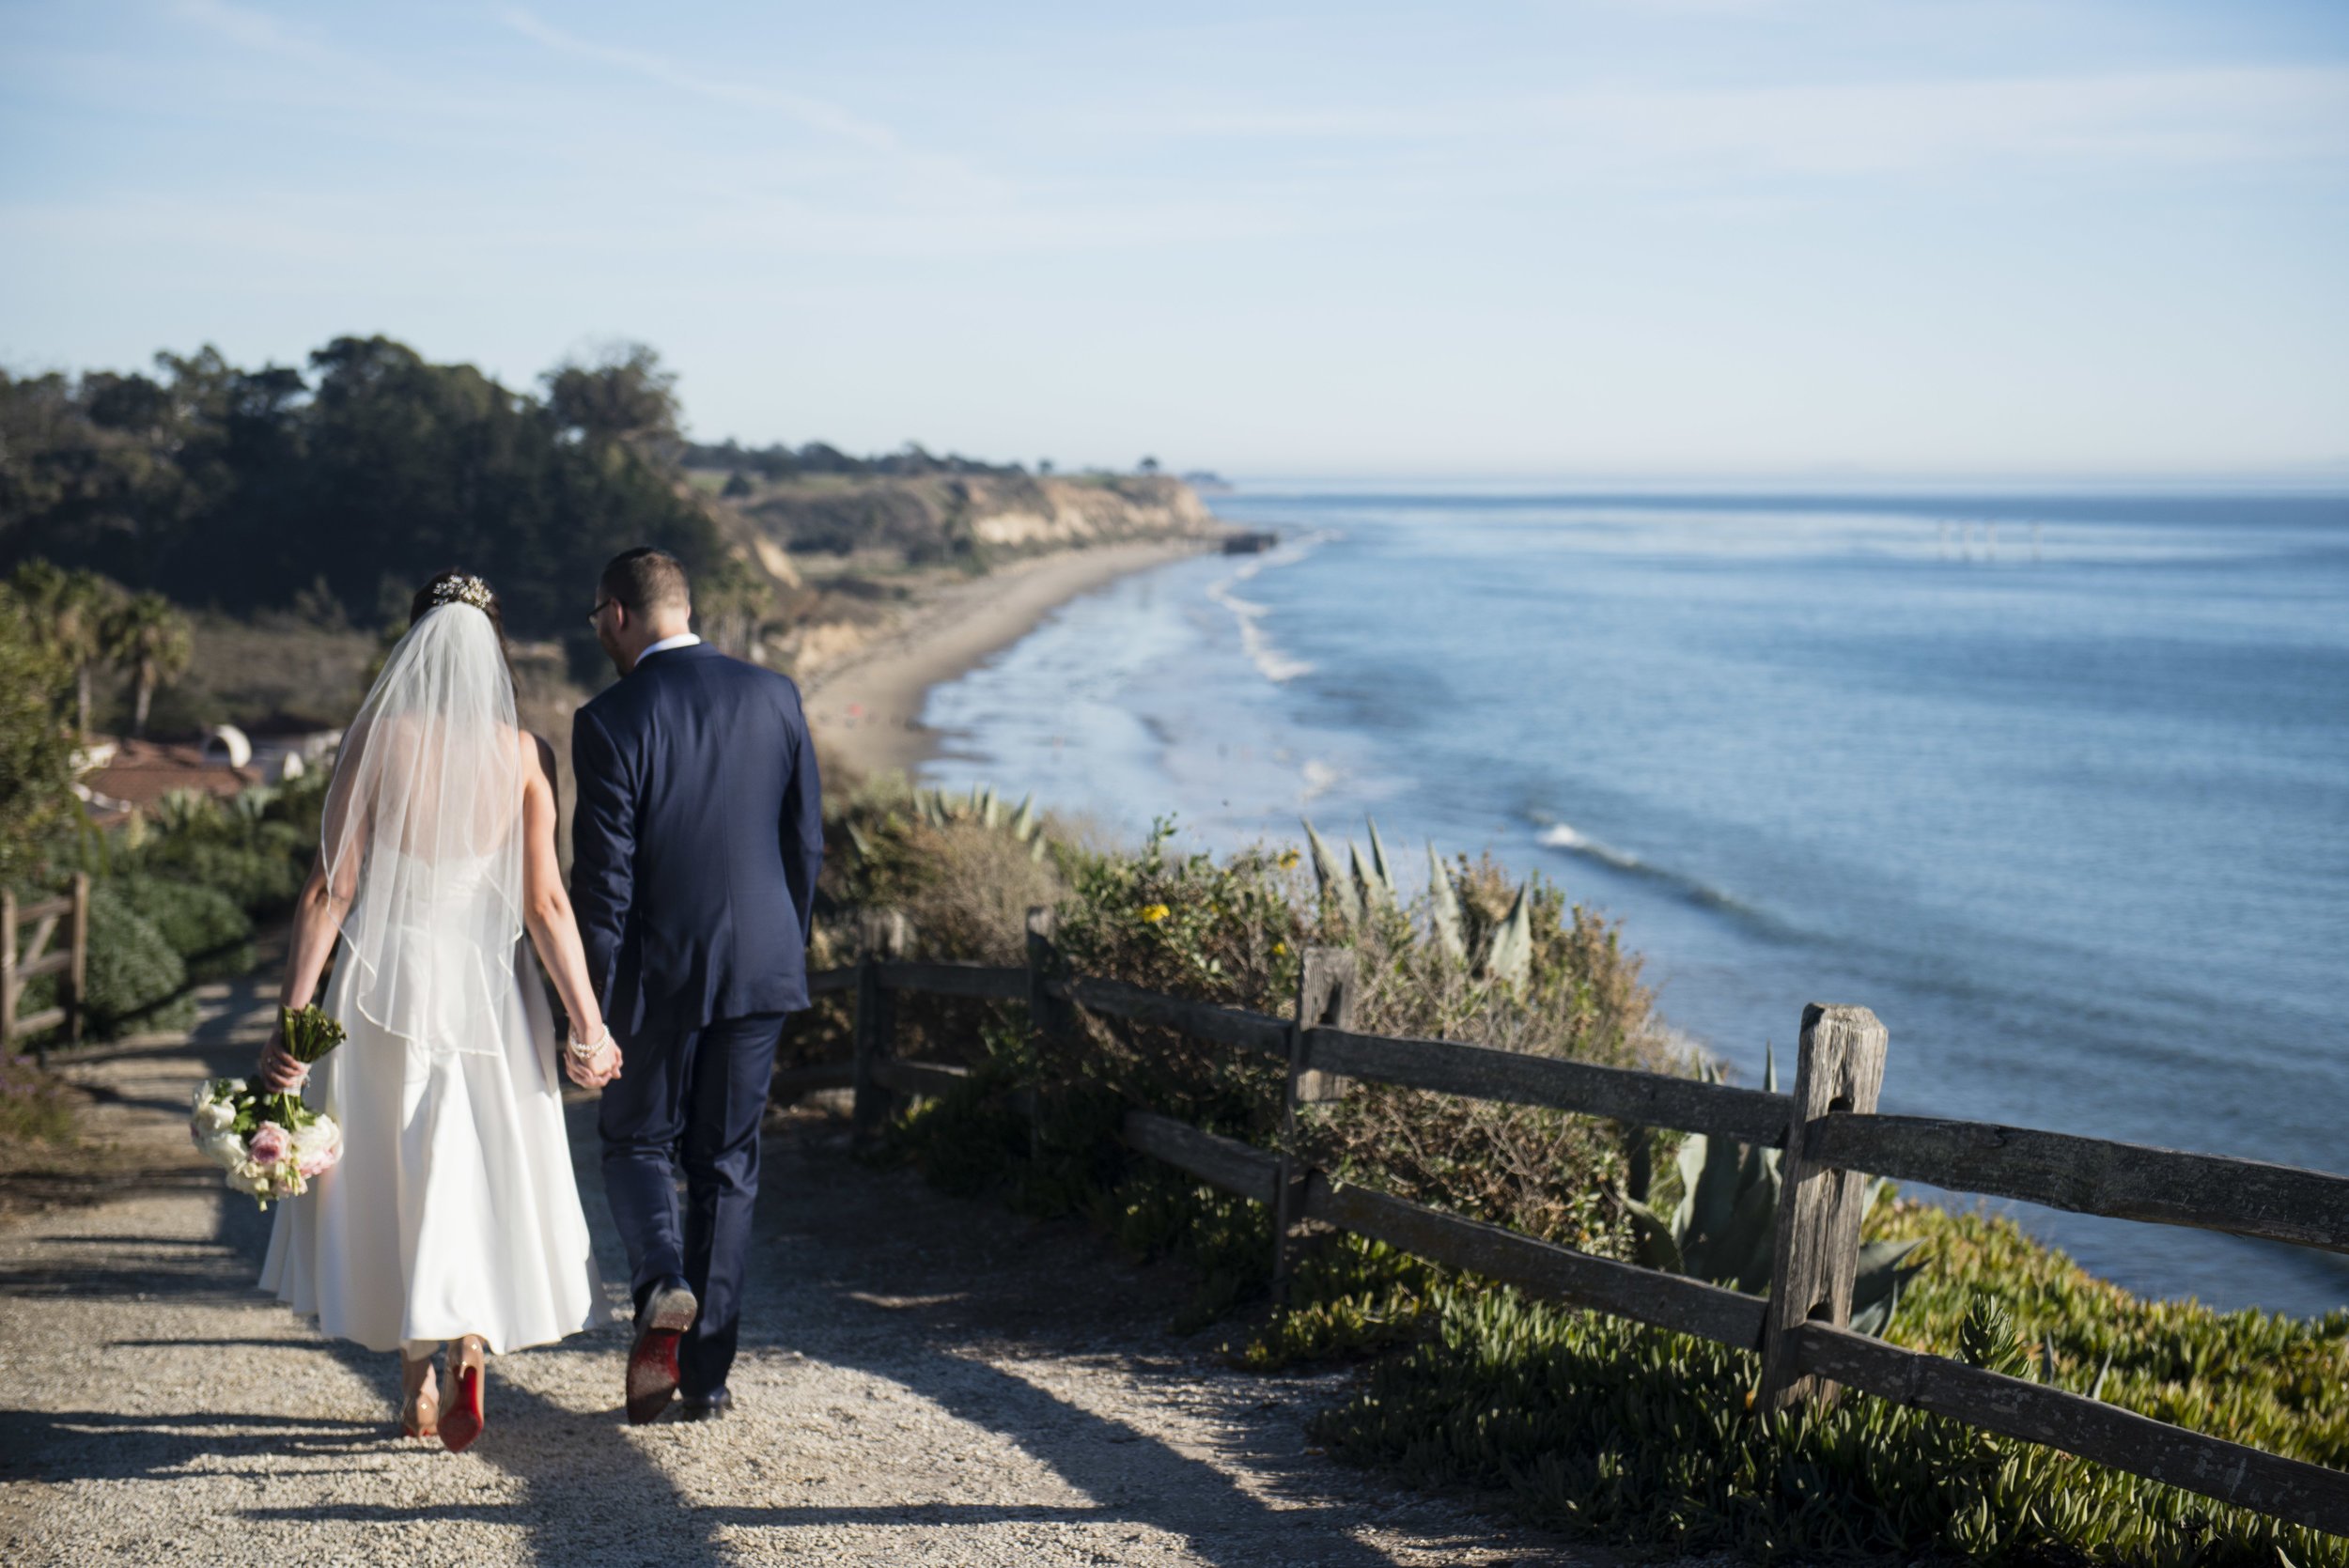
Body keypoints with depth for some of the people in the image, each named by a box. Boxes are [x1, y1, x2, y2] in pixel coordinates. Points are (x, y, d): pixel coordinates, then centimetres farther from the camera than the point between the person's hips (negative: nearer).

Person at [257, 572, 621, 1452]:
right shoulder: (524, 752, -2)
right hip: (486, 982, 0)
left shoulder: (376, 738, -3)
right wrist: (589, 1022, 0)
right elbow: (545, 903, -4)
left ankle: (417, 1386, 21)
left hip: (385, 974, 0)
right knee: (487, 1172, 11)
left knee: (391, 1174, 14)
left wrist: (292, 1013, -2)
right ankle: (470, 1342, -12)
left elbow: (330, 889, -5)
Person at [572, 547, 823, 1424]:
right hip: (760, 969, 4)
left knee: (636, 1142, 16)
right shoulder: (773, 696, 1)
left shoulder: (610, 723, -12)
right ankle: (706, 1375, 14)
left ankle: (661, 1284, -12)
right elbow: (807, 840, 6)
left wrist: (591, 1008, -5)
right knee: (727, 1163, 12)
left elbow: (603, 876, -12)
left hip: (657, 974, -3)